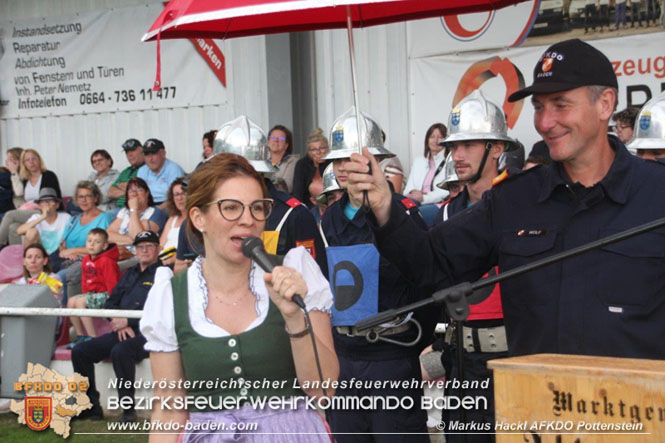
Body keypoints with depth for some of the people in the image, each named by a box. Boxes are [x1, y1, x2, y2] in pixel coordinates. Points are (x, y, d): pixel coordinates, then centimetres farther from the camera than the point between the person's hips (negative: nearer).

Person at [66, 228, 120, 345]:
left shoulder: (106, 261, -15)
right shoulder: (86, 260, 10)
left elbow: (112, 283, -17)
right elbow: (84, 281, 19)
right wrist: (85, 295, 9)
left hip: (105, 294, -9)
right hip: (92, 294, 9)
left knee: (80, 302, -25)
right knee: (71, 301, -7)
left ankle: (93, 337, -25)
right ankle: (81, 336, 0)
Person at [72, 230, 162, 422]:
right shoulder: (130, 274, 24)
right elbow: (110, 303, 20)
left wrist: (128, 322, -11)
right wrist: (119, 323, -1)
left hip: (147, 333, -8)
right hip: (123, 332, 8)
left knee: (120, 352, -37)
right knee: (80, 352, -4)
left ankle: (129, 410, -27)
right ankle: (91, 406, 1)